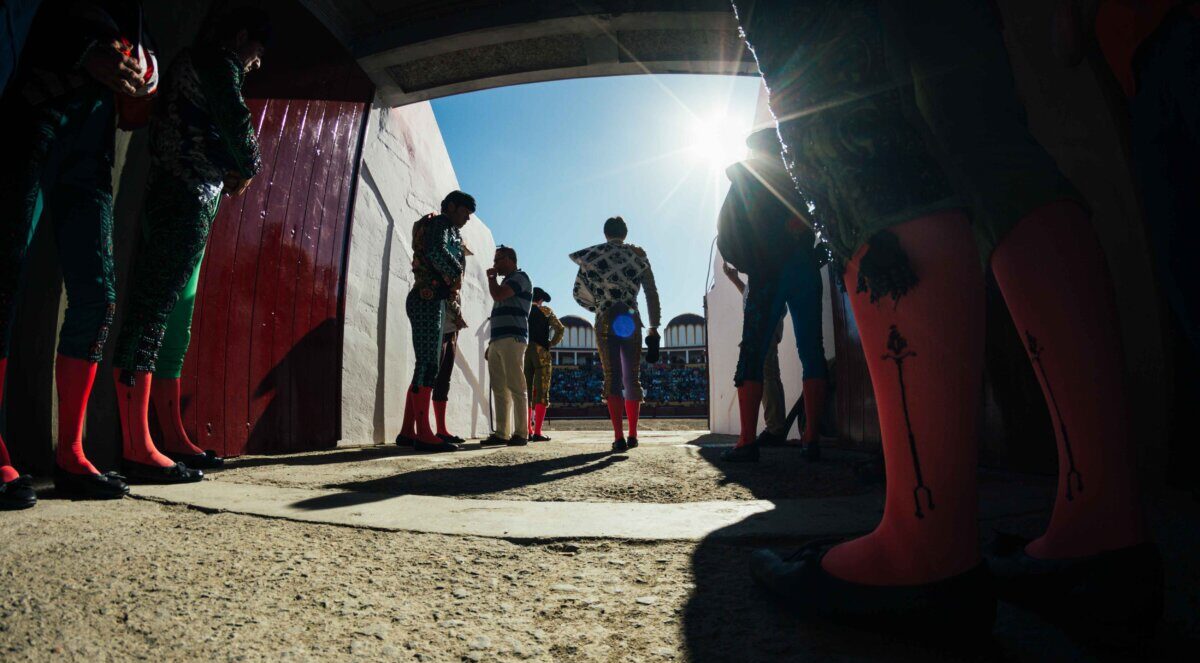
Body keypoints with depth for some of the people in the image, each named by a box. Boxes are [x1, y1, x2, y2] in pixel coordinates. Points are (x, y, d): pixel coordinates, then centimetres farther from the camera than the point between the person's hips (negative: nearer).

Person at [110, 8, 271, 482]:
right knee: (153, 308, -16)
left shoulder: (191, 63, 31)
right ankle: (137, 448, -19)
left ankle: (172, 439, 9)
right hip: (189, 198, -10)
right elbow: (236, 121, -14)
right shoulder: (219, 62, 2)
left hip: (172, 200, 10)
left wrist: (231, 173, 8)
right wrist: (249, 169, 4)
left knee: (175, 318, 6)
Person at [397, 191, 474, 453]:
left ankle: (407, 431, 8)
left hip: (434, 303, 10)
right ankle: (423, 434, -18)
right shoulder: (440, 223, -2)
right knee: (428, 365, -15)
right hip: (427, 300, -10)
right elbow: (436, 251, -24)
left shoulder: (451, 232, 28)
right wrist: (456, 272, -10)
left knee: (427, 367, 7)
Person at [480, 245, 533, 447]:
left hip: (512, 339, -9)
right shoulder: (506, 281, 27)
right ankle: (502, 433, 3)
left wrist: (491, 277, 4)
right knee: (499, 389, 3)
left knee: (515, 387, -11)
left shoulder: (520, 277, 0)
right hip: (497, 341, 9)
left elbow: (498, 295, -16)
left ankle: (521, 433, -11)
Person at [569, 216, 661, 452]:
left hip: (606, 321, -1)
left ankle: (619, 437, -10)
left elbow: (579, 292, 5)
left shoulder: (593, 254, 9)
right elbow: (652, 293, 4)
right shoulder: (638, 255, 9)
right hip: (631, 320, 1)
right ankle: (632, 435, 12)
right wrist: (654, 327, 6)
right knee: (632, 378, 10)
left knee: (612, 378, -2)